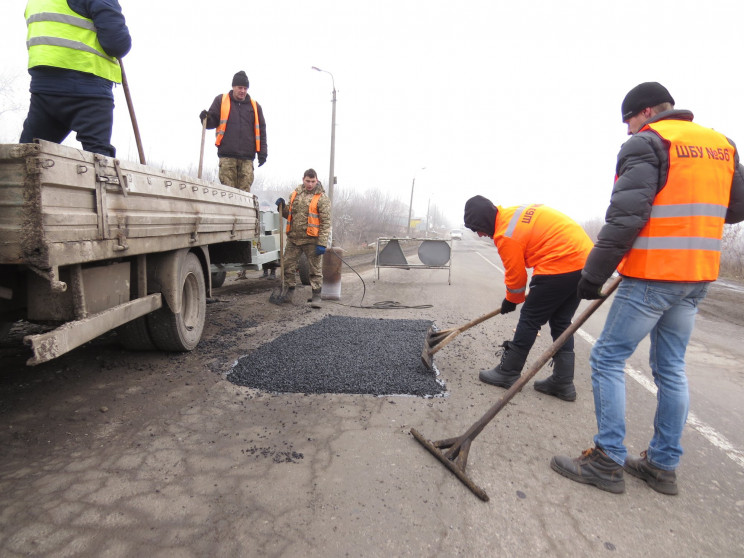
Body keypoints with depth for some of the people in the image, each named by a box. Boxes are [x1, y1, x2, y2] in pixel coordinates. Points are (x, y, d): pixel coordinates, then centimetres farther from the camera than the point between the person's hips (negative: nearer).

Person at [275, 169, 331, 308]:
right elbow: (288, 214, 24)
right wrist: (282, 207, 2)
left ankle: (316, 295, 11)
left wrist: (322, 243, -17)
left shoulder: (322, 198, -5)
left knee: (315, 268, 3)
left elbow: (325, 223, -10)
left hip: (311, 240, -5)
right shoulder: (295, 194, 12)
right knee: (288, 265, 10)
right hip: (293, 238, 5)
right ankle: (289, 290, 26)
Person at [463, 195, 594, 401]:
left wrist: (511, 301, 16)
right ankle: (563, 382, 19)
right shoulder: (516, 212, 14)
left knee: (530, 319, 3)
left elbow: (516, 276, -4)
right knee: (561, 322, 15)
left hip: (561, 265, -9)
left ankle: (508, 373, 14)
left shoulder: (506, 234, -13)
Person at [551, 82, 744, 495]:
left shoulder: (647, 143, -8)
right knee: (670, 368, 14)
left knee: (607, 359, 0)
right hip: (698, 277, 8)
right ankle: (663, 465, 23)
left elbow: (626, 217, -19)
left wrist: (594, 275, -15)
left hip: (652, 277, -8)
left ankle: (607, 461, 6)